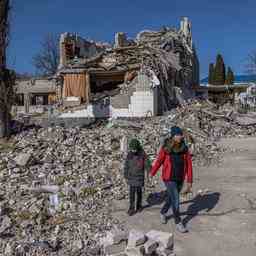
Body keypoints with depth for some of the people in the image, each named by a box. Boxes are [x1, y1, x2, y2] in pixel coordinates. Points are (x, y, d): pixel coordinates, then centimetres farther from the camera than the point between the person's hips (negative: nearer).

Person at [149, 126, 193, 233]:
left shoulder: (184, 149, -8)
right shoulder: (165, 149, -17)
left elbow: (188, 165, -4)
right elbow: (159, 161, -2)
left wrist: (189, 181, -5)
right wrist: (152, 173, 12)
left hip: (180, 179, 4)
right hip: (169, 179, -4)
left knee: (171, 198, 20)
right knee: (176, 200, -6)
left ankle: (163, 213, 46)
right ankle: (178, 222, 13)